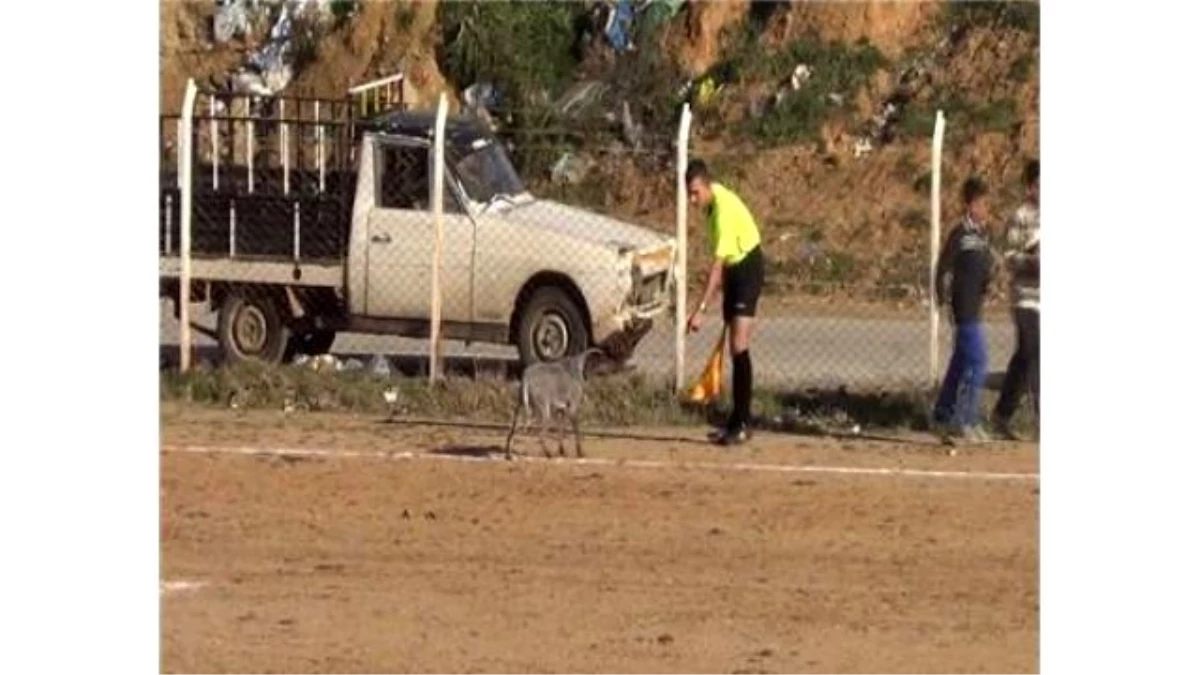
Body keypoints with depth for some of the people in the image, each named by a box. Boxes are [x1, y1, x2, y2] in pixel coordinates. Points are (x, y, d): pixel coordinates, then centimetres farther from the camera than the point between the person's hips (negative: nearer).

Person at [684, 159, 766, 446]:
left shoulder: (724, 210, -29)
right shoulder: (710, 201, -2)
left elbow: (717, 264, -31)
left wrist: (701, 309, -34)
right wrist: (723, 282, 18)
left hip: (748, 268, -9)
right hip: (733, 269, 9)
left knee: (739, 347, -16)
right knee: (733, 349, 9)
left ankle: (742, 424, -17)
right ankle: (737, 419, 13)